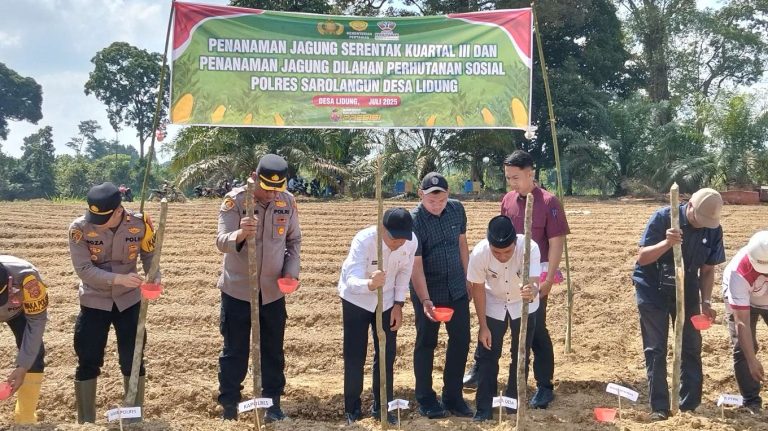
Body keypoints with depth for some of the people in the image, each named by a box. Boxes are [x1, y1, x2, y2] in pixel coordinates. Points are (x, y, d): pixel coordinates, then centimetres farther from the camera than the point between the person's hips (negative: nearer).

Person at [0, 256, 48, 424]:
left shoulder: (27, 278, -43)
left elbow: (36, 321, -28)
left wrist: (22, 366, -29)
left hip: (21, 307, -1)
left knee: (34, 353, -12)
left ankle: (26, 418, 1)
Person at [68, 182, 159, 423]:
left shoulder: (139, 223, -15)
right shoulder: (80, 228, -19)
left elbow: (149, 255, -1)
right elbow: (83, 270, -23)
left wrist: (154, 277, -21)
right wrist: (119, 278, -35)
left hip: (128, 300, 1)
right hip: (94, 302, -1)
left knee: (132, 360, 7)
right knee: (88, 362, 4)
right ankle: (86, 422, 21)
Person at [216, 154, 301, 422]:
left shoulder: (288, 202, -4)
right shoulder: (234, 200, -15)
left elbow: (294, 241, 7)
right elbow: (221, 242, -23)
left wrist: (291, 271, -7)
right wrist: (240, 233, -45)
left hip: (273, 291, 3)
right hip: (237, 289, -3)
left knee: (273, 351, 13)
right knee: (234, 351, 8)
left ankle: (272, 403, 28)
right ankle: (229, 406, 23)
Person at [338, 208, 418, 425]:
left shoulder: (411, 241, -22)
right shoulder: (363, 240, -34)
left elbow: (404, 273, -3)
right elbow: (352, 281, -44)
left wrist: (398, 305, -5)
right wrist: (370, 284, -64)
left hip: (387, 301, 3)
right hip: (356, 300, -3)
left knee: (387, 355, 7)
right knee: (355, 357, 1)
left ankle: (382, 407, 24)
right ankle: (352, 408, 19)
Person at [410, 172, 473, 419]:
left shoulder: (457, 209, -3)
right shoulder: (414, 220, -18)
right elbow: (416, 265, -21)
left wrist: (467, 279, 12)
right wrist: (425, 300, -29)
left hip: (457, 289, 5)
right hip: (428, 292, -5)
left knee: (461, 341, 9)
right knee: (426, 344, 7)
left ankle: (452, 396, 24)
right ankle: (425, 399, 21)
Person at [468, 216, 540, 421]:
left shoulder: (529, 247, -35)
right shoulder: (479, 253, -32)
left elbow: (534, 282, -43)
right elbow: (478, 289, -18)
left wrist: (531, 291, -68)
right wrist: (483, 326, -14)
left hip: (524, 306, 0)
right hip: (493, 306, 0)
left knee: (521, 355, 11)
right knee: (487, 355, 0)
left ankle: (514, 400, 29)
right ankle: (484, 407, 10)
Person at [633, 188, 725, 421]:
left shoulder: (713, 229, -9)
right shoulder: (663, 217, -20)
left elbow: (707, 269, 2)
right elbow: (642, 258, -21)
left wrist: (706, 302, -7)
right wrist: (666, 243, -38)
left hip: (686, 291, 4)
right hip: (652, 290, -4)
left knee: (692, 348, 6)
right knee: (656, 350, 0)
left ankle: (690, 406, 18)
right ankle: (659, 408, 9)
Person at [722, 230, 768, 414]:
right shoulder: (739, 273, -41)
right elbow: (742, 323, -36)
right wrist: (752, 360, -38)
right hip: (741, 301, -3)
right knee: (743, 349, -11)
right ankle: (751, 401, 1)